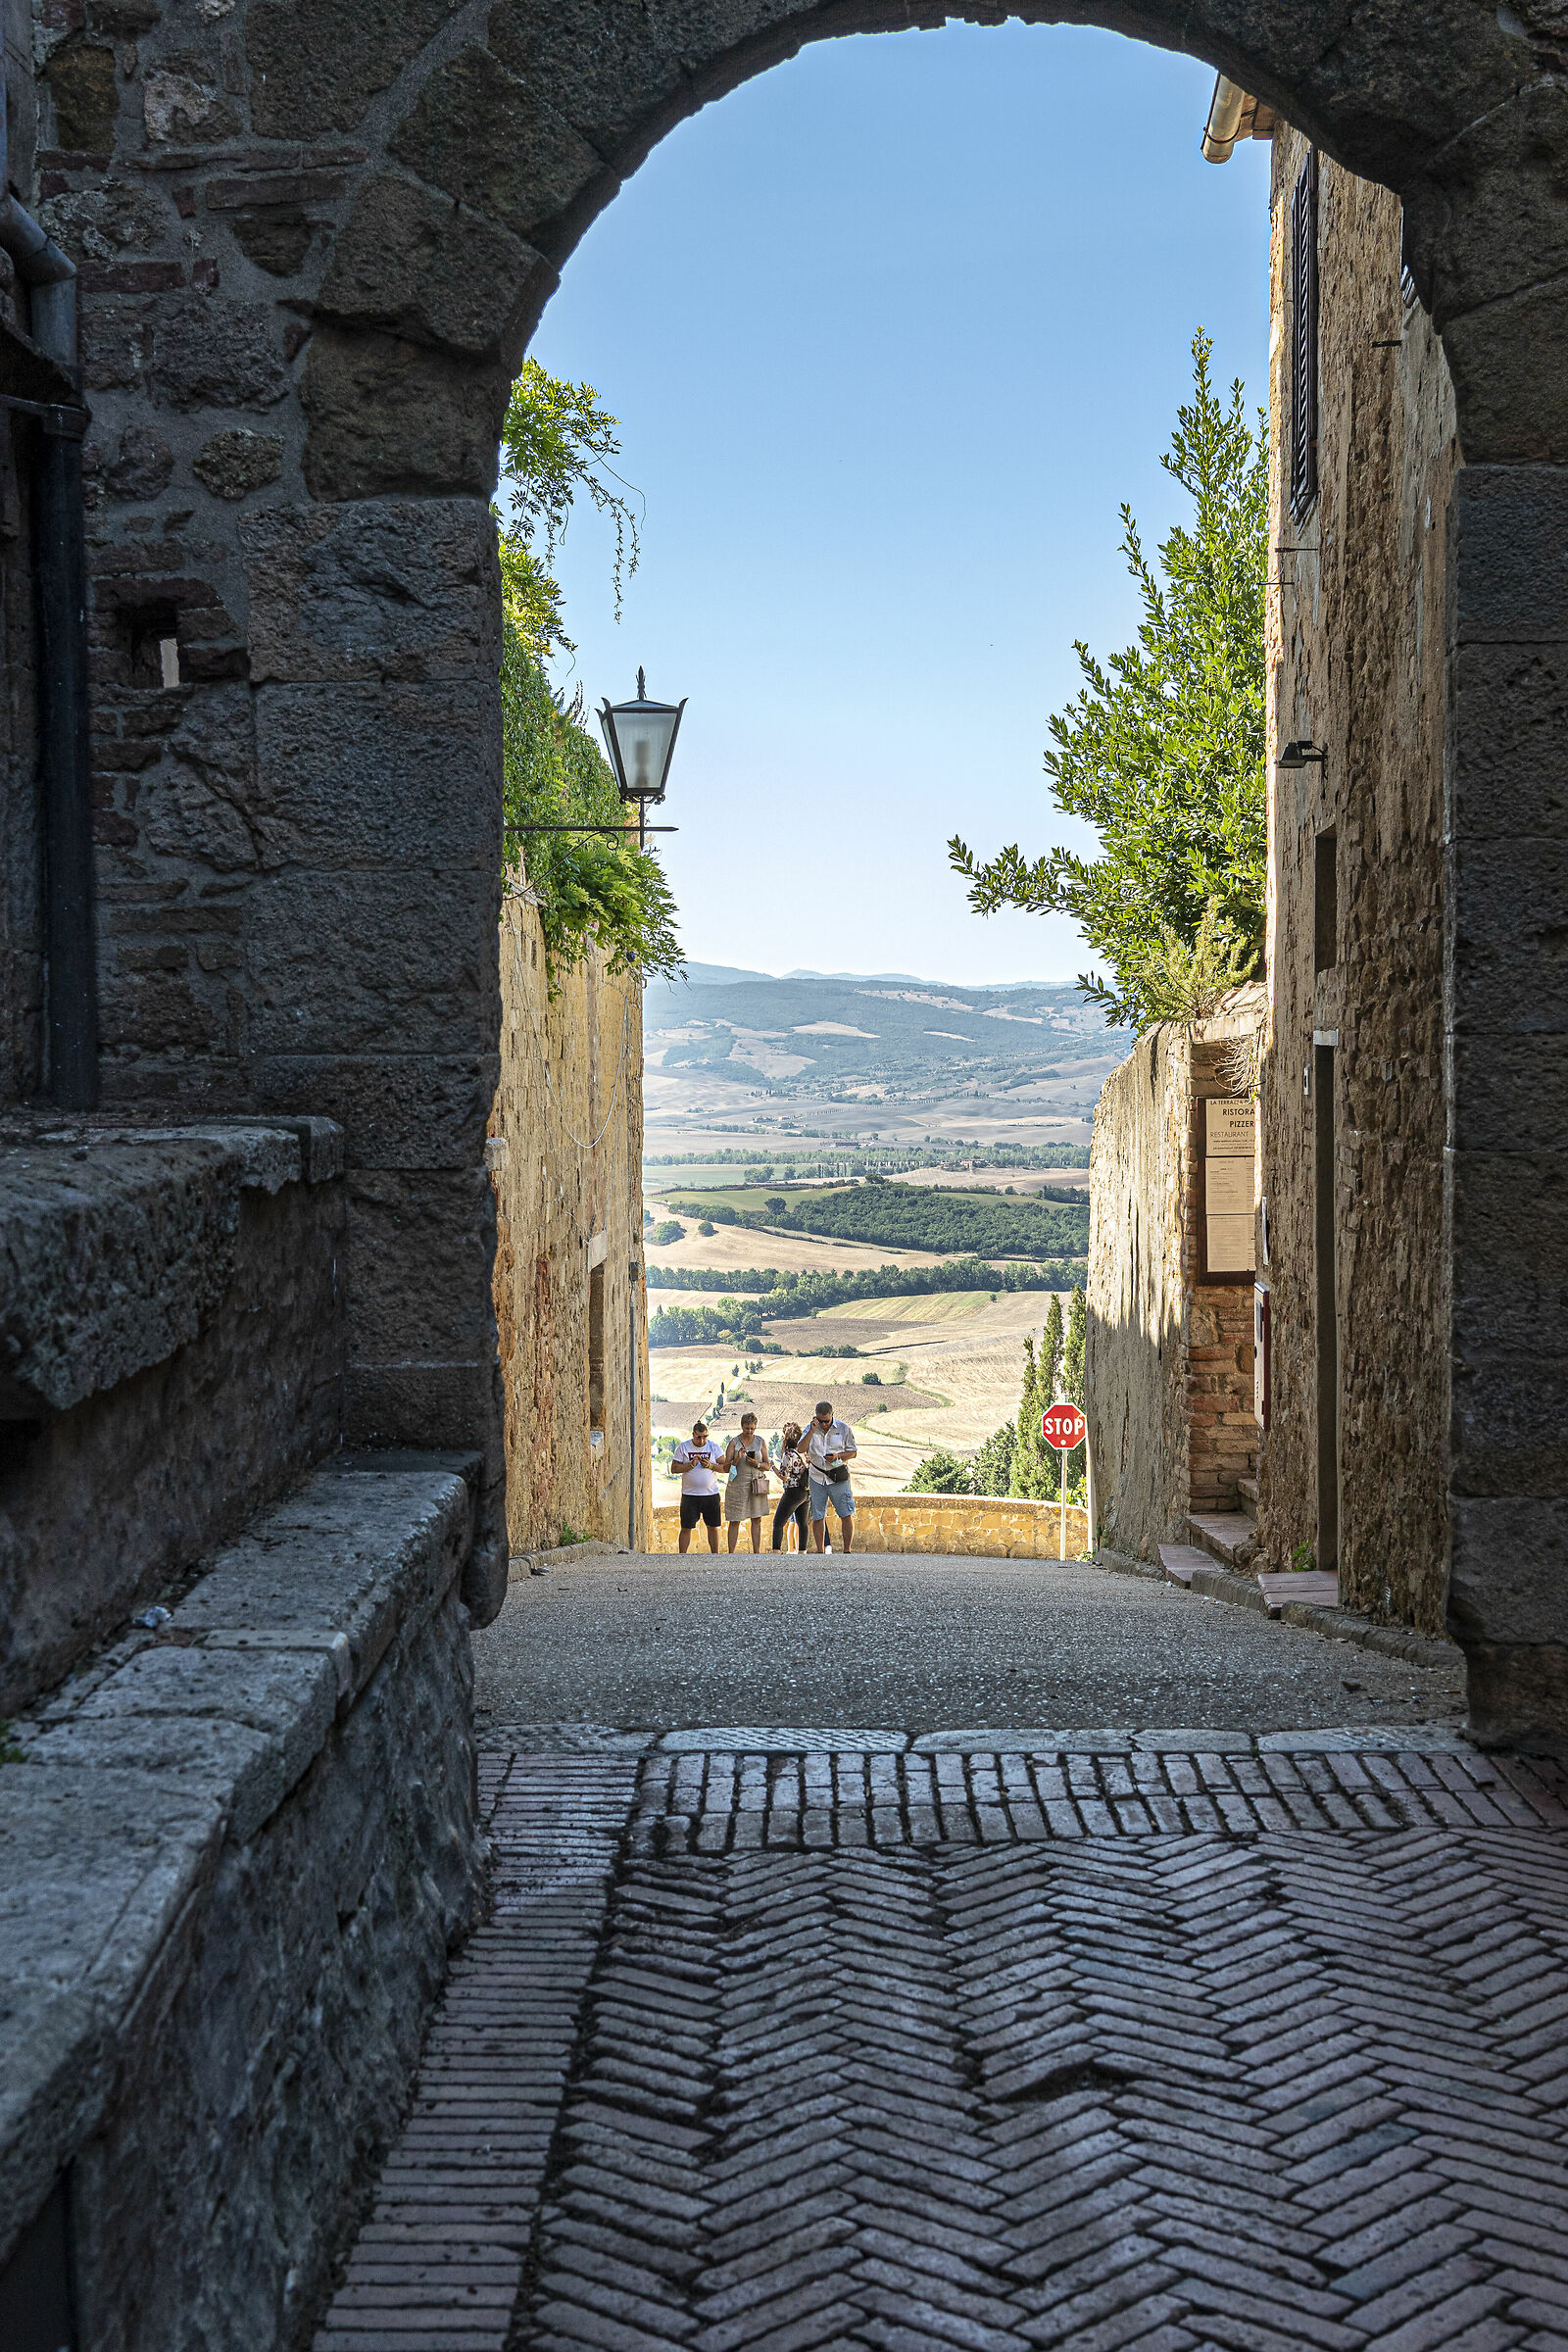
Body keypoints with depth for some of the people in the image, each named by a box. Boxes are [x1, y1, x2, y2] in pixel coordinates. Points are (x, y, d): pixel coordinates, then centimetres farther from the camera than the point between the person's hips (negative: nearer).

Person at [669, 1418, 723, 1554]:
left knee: (713, 1527, 7)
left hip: (711, 1494, 2)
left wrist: (711, 1466, -16)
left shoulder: (713, 1447, 5)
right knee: (686, 1527, -1)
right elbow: (674, 1469, -3)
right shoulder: (683, 1447, 2)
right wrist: (691, 1465, -15)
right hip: (689, 1495, -1)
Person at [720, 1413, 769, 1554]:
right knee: (734, 1521, -3)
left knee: (757, 1520, 2)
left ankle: (756, 1552, 7)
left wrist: (756, 1464, -11)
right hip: (738, 1483, -2)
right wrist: (737, 1459, -19)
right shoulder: (734, 1443, 1)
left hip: (757, 1483, 2)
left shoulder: (761, 1442, 7)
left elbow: (767, 1466, 8)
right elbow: (725, 1467, -2)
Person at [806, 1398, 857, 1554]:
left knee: (847, 1515, -5)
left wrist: (838, 1456, -14)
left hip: (838, 1478, -1)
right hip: (817, 1478, 1)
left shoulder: (844, 1428, 0)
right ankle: (820, 1552, 15)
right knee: (817, 1517, 5)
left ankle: (847, 1550, 4)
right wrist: (812, 1431, -17)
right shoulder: (811, 1428, 3)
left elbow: (853, 1452, 5)